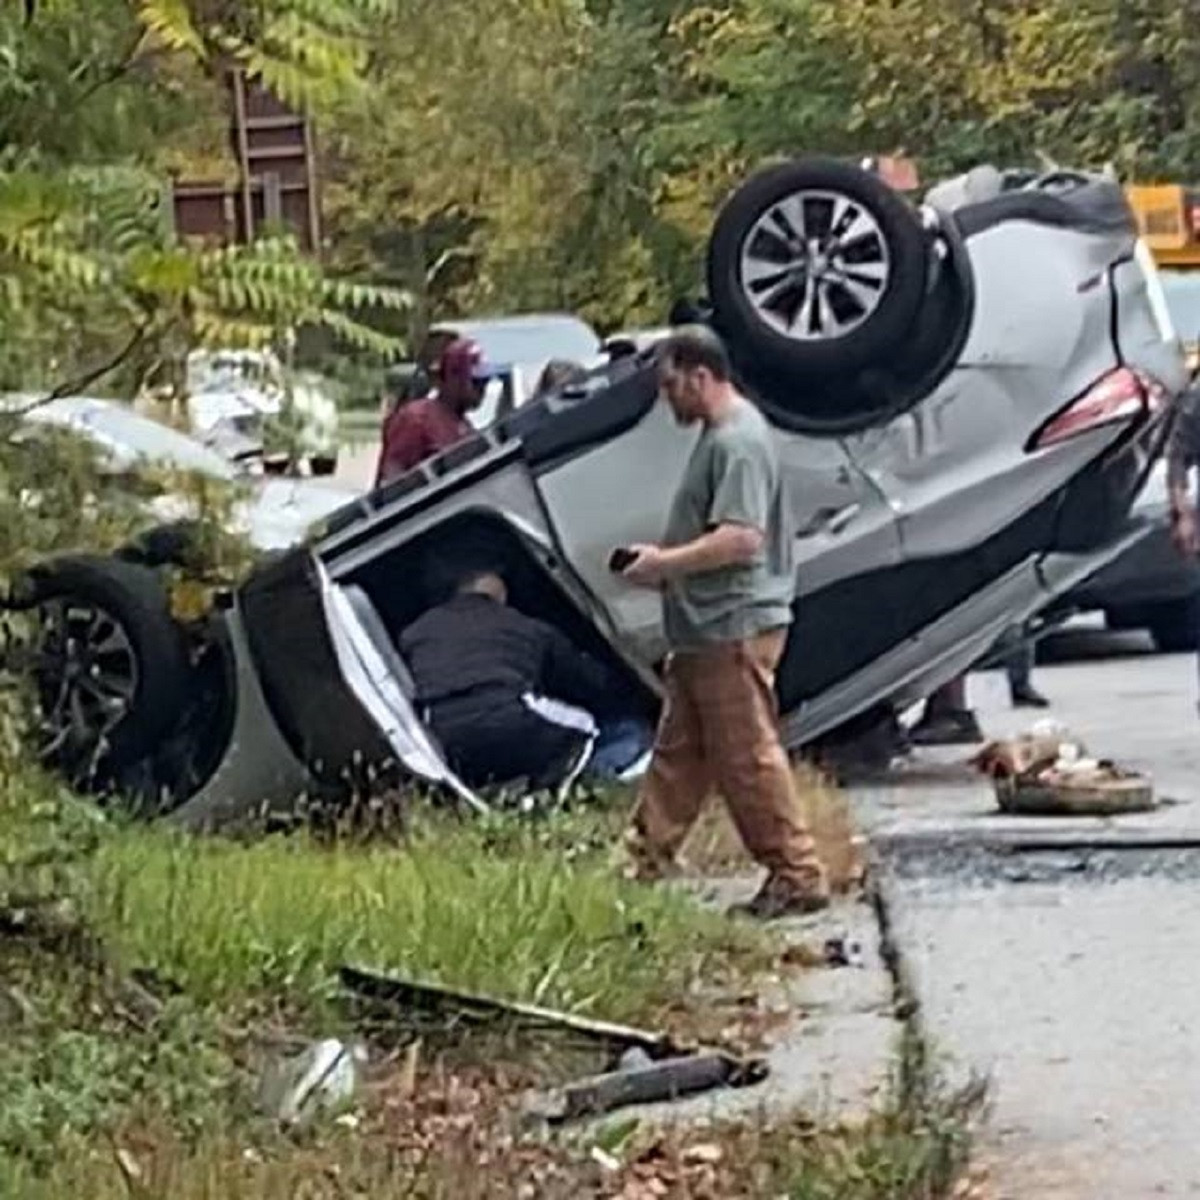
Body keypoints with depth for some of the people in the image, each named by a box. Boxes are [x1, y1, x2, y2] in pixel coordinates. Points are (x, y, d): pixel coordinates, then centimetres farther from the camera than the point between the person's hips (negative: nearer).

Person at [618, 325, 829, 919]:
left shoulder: (739, 441, -17)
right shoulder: (719, 435, 16)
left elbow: (742, 538, -25)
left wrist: (664, 564, -17)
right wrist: (661, 558, 11)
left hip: (736, 629, -11)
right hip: (706, 629, 11)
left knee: (749, 757, -6)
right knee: (678, 748, 14)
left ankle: (798, 876, 0)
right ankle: (644, 859, 20)